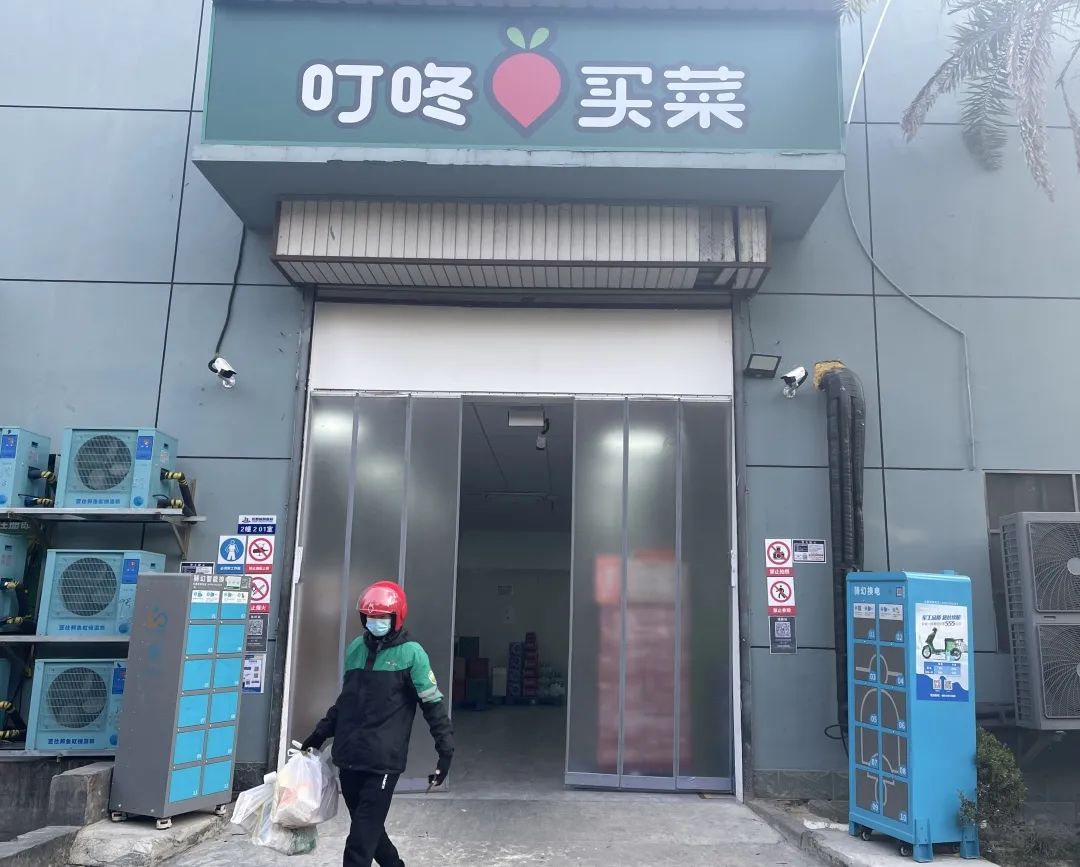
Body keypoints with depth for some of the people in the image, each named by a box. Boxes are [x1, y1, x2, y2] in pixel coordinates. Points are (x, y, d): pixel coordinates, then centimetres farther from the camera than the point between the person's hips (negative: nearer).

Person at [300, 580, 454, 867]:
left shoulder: (411, 653, -7)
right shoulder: (355, 649, 10)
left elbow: (433, 703, -7)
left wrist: (446, 749, -11)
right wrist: (320, 734, 23)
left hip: (383, 759, -6)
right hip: (349, 756, 6)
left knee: (363, 835, -5)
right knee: (367, 826, 16)